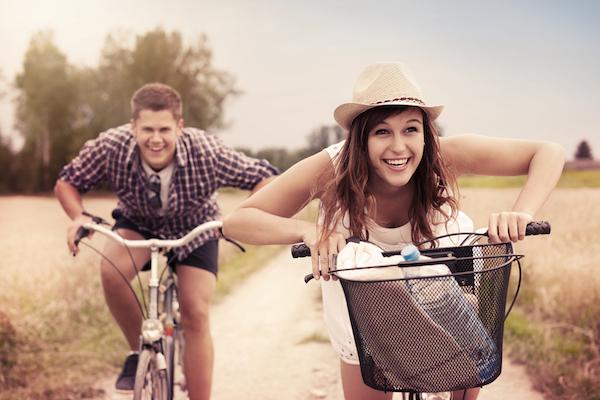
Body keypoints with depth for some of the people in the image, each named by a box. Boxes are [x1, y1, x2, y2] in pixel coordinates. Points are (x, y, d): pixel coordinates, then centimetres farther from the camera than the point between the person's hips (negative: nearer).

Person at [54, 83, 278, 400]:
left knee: (196, 314, -12)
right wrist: (79, 216, -33)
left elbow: (265, 178, -26)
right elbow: (66, 182, -13)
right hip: (138, 223, 1)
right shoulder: (110, 147, -30)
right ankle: (140, 352, -4)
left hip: (194, 228, -1)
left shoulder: (206, 151, -34)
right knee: (112, 271, -30)